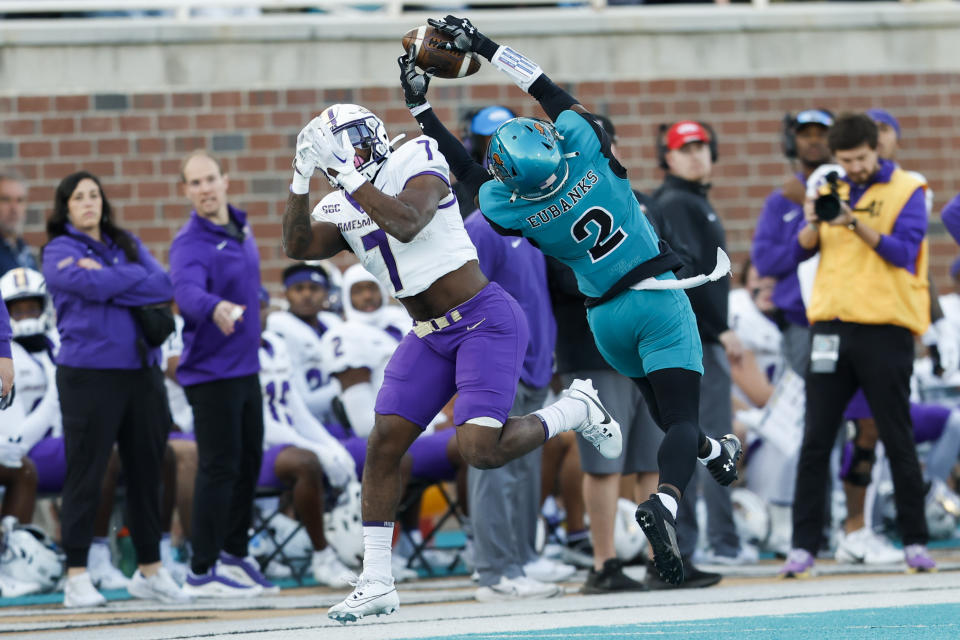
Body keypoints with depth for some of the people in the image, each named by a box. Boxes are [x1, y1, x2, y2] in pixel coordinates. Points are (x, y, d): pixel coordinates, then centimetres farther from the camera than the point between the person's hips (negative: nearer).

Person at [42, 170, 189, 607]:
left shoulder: (127, 245, 15)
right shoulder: (59, 252, 1)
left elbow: (165, 287, -1)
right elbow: (95, 286, -17)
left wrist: (107, 280, -9)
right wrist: (137, 278, -2)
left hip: (142, 371, 5)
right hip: (89, 372, -5)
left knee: (146, 471, 9)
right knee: (85, 476, -3)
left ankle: (150, 570, 18)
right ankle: (77, 578, 0)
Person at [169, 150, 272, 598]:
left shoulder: (240, 228, 8)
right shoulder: (191, 243, -19)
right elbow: (188, 290, -39)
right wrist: (214, 308, -58)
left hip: (246, 367, 8)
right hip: (211, 371, -8)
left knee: (249, 462, 15)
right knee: (219, 468, -9)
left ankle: (234, 556, 28)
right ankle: (201, 572, -4)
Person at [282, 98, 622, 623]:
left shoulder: (417, 163, -11)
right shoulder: (343, 209, 9)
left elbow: (406, 224, -29)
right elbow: (297, 246, -5)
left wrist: (346, 173, -27)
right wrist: (301, 179, -13)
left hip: (484, 322, -8)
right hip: (430, 337, 8)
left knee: (480, 449, -21)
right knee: (383, 444, -1)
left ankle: (575, 410, 6)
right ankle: (376, 583, 6)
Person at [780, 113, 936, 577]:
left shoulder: (906, 191, -1)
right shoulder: (830, 190, 12)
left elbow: (905, 252, -13)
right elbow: (802, 251, 5)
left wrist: (857, 224, -26)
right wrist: (813, 223, -16)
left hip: (885, 328, -4)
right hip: (831, 325, 4)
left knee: (897, 441, 2)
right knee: (815, 441, 0)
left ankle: (915, 542, 9)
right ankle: (803, 546, 0)